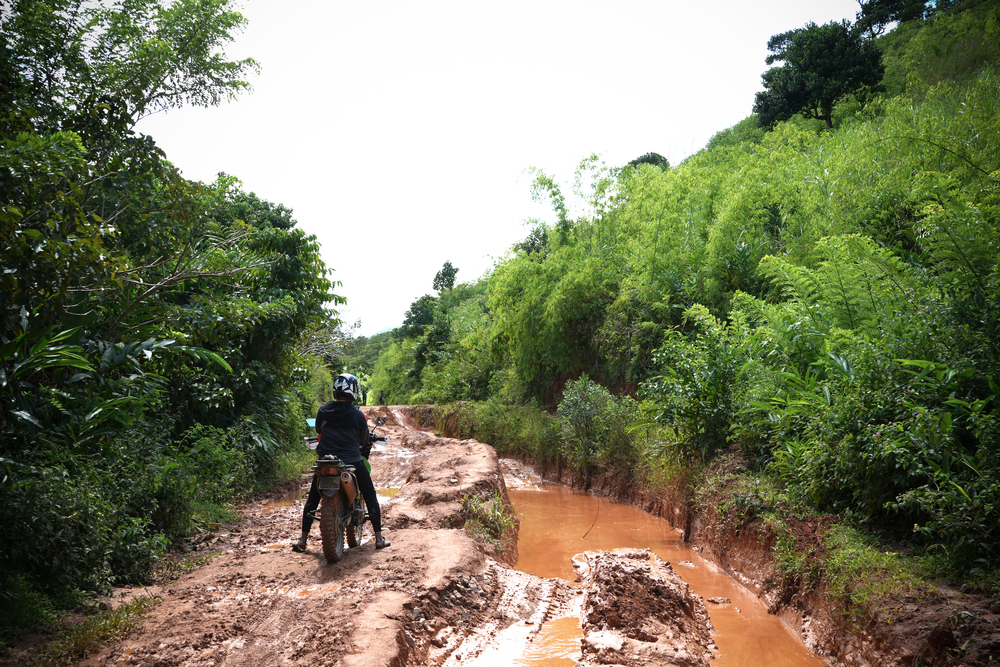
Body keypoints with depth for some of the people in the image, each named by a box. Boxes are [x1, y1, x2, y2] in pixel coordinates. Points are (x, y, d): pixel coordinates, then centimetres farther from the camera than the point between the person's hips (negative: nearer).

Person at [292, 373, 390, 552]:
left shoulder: (323, 410, -1)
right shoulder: (358, 415, -7)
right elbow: (364, 441, 3)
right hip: (352, 462, -2)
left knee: (312, 498, 19)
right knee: (370, 497, 13)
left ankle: (303, 539, 18)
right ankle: (379, 538, 13)